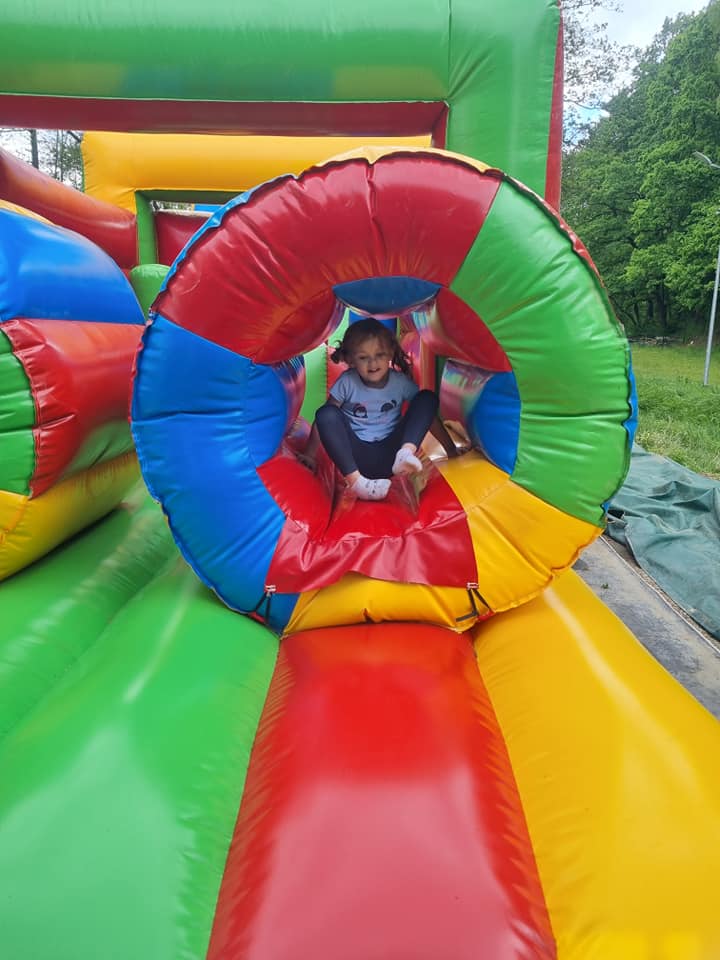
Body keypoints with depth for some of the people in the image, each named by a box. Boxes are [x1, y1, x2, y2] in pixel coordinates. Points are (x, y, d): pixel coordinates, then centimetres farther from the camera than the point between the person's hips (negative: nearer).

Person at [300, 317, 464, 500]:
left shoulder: (401, 382, 0)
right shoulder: (347, 383, -4)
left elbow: (428, 414, 6)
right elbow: (323, 420, -3)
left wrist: (451, 449, 4)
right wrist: (309, 456, -6)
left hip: (389, 456, 1)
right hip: (356, 456, -1)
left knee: (427, 398, -10)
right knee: (326, 414, -29)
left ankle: (406, 453, -31)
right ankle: (355, 481, -35)